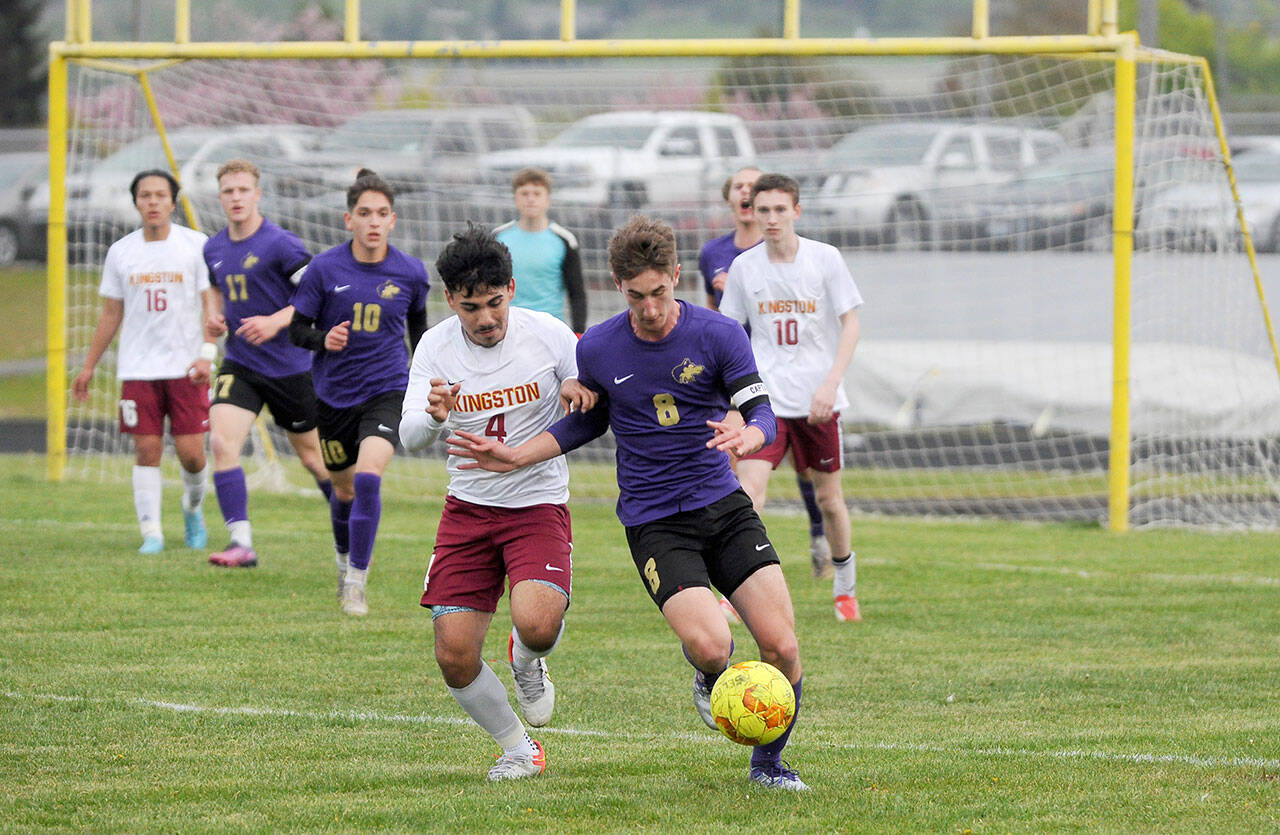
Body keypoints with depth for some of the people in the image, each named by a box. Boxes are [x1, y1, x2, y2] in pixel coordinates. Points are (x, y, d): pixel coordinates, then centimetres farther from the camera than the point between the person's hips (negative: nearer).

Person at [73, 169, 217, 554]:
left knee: (191, 452, -5)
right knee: (146, 450, -6)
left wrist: (207, 354, -14)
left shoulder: (195, 245, 0)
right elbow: (111, 313, 15)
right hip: (138, 370, 2)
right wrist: (89, 366, 15)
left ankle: (193, 508, 25)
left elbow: (212, 303, -1)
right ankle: (151, 533, -1)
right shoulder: (121, 252, 7)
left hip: (186, 368, -2)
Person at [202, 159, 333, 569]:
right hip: (239, 365, 4)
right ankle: (241, 543, -17)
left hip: (288, 365, -4)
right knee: (221, 441, -18)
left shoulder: (280, 244, -14)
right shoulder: (214, 249, 6)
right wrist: (216, 318, 5)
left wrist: (277, 322, -24)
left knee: (312, 455, 9)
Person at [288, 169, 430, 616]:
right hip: (334, 392, 1)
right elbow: (297, 328, -3)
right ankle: (344, 558, 46)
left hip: (387, 390, -1)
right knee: (345, 489, 15)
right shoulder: (325, 268, -9)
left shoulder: (410, 272, -5)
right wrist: (324, 339, -25)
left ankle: (356, 583, -14)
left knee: (368, 477, -22)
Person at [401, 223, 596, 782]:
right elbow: (410, 439, -14)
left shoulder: (547, 334, -9)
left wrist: (578, 388, -21)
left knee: (537, 624, -28)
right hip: (468, 507, 2)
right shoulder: (435, 348, -6)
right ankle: (519, 750, 19)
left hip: (538, 503, -2)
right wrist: (433, 417, -38)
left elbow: (597, 398, 3)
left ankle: (526, 662, 11)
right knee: (454, 656, -7)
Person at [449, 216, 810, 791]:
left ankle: (768, 763, 15)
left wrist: (747, 437, -32)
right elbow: (586, 421, 18)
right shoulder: (596, 350, -1)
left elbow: (761, 410, -8)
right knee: (709, 645, -25)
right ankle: (711, 678, 15)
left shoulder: (717, 334, -6)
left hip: (723, 506, 1)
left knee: (781, 647, -10)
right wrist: (517, 457, 9)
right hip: (654, 522, -1)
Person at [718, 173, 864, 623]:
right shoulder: (744, 267, 1)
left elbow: (850, 324, -2)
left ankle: (845, 587, 31)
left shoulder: (825, 259, -4)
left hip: (817, 400, 0)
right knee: (749, 487, -18)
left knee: (828, 497, 10)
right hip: (765, 396, 0)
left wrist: (831, 383, -14)